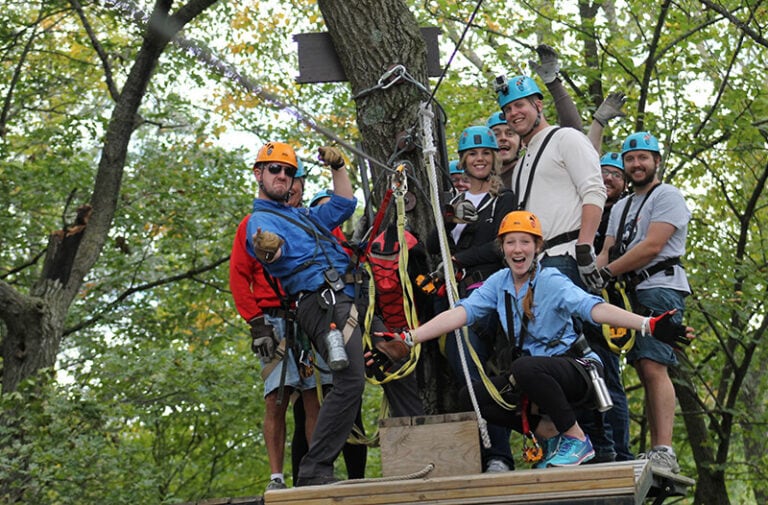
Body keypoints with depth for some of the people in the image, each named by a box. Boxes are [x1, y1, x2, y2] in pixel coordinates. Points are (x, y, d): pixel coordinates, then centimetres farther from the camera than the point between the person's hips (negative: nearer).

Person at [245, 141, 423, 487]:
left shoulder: (304, 216, 30)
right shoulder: (261, 219, 3)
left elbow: (344, 204, 39)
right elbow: (272, 245, -20)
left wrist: (337, 167, 25)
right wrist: (266, 249, -45)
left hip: (353, 302, 9)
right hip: (325, 303, -9)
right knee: (351, 380, -24)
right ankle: (314, 471, -22)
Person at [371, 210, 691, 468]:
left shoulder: (551, 282, -15)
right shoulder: (499, 283, 1)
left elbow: (593, 307, -30)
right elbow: (461, 313, -9)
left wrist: (646, 325, -48)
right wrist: (408, 339, -21)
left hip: (577, 370, -6)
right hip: (533, 374, 7)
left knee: (525, 368, -34)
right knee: (482, 400, -11)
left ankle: (577, 439, -15)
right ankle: (551, 434, 5)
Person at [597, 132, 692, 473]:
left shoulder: (668, 196, 0)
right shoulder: (620, 207, 25)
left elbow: (651, 247, -11)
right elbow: (608, 252, 17)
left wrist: (606, 272, -12)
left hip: (660, 288, -8)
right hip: (632, 294, 8)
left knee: (654, 367, -19)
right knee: (645, 371, 3)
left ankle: (664, 452, -24)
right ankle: (655, 452, 2)